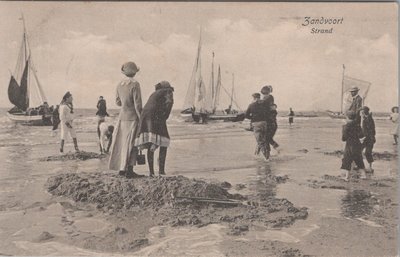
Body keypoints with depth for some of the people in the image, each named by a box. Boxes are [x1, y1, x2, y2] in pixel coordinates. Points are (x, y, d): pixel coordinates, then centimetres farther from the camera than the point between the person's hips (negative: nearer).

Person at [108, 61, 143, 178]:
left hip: (122, 116, 7)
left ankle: (121, 168, 18)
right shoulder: (135, 84, -13)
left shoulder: (120, 85, 7)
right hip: (133, 117, -7)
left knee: (122, 142, 12)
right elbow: (137, 103, -16)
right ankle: (129, 170, -5)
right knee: (132, 143, -4)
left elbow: (118, 102, 14)